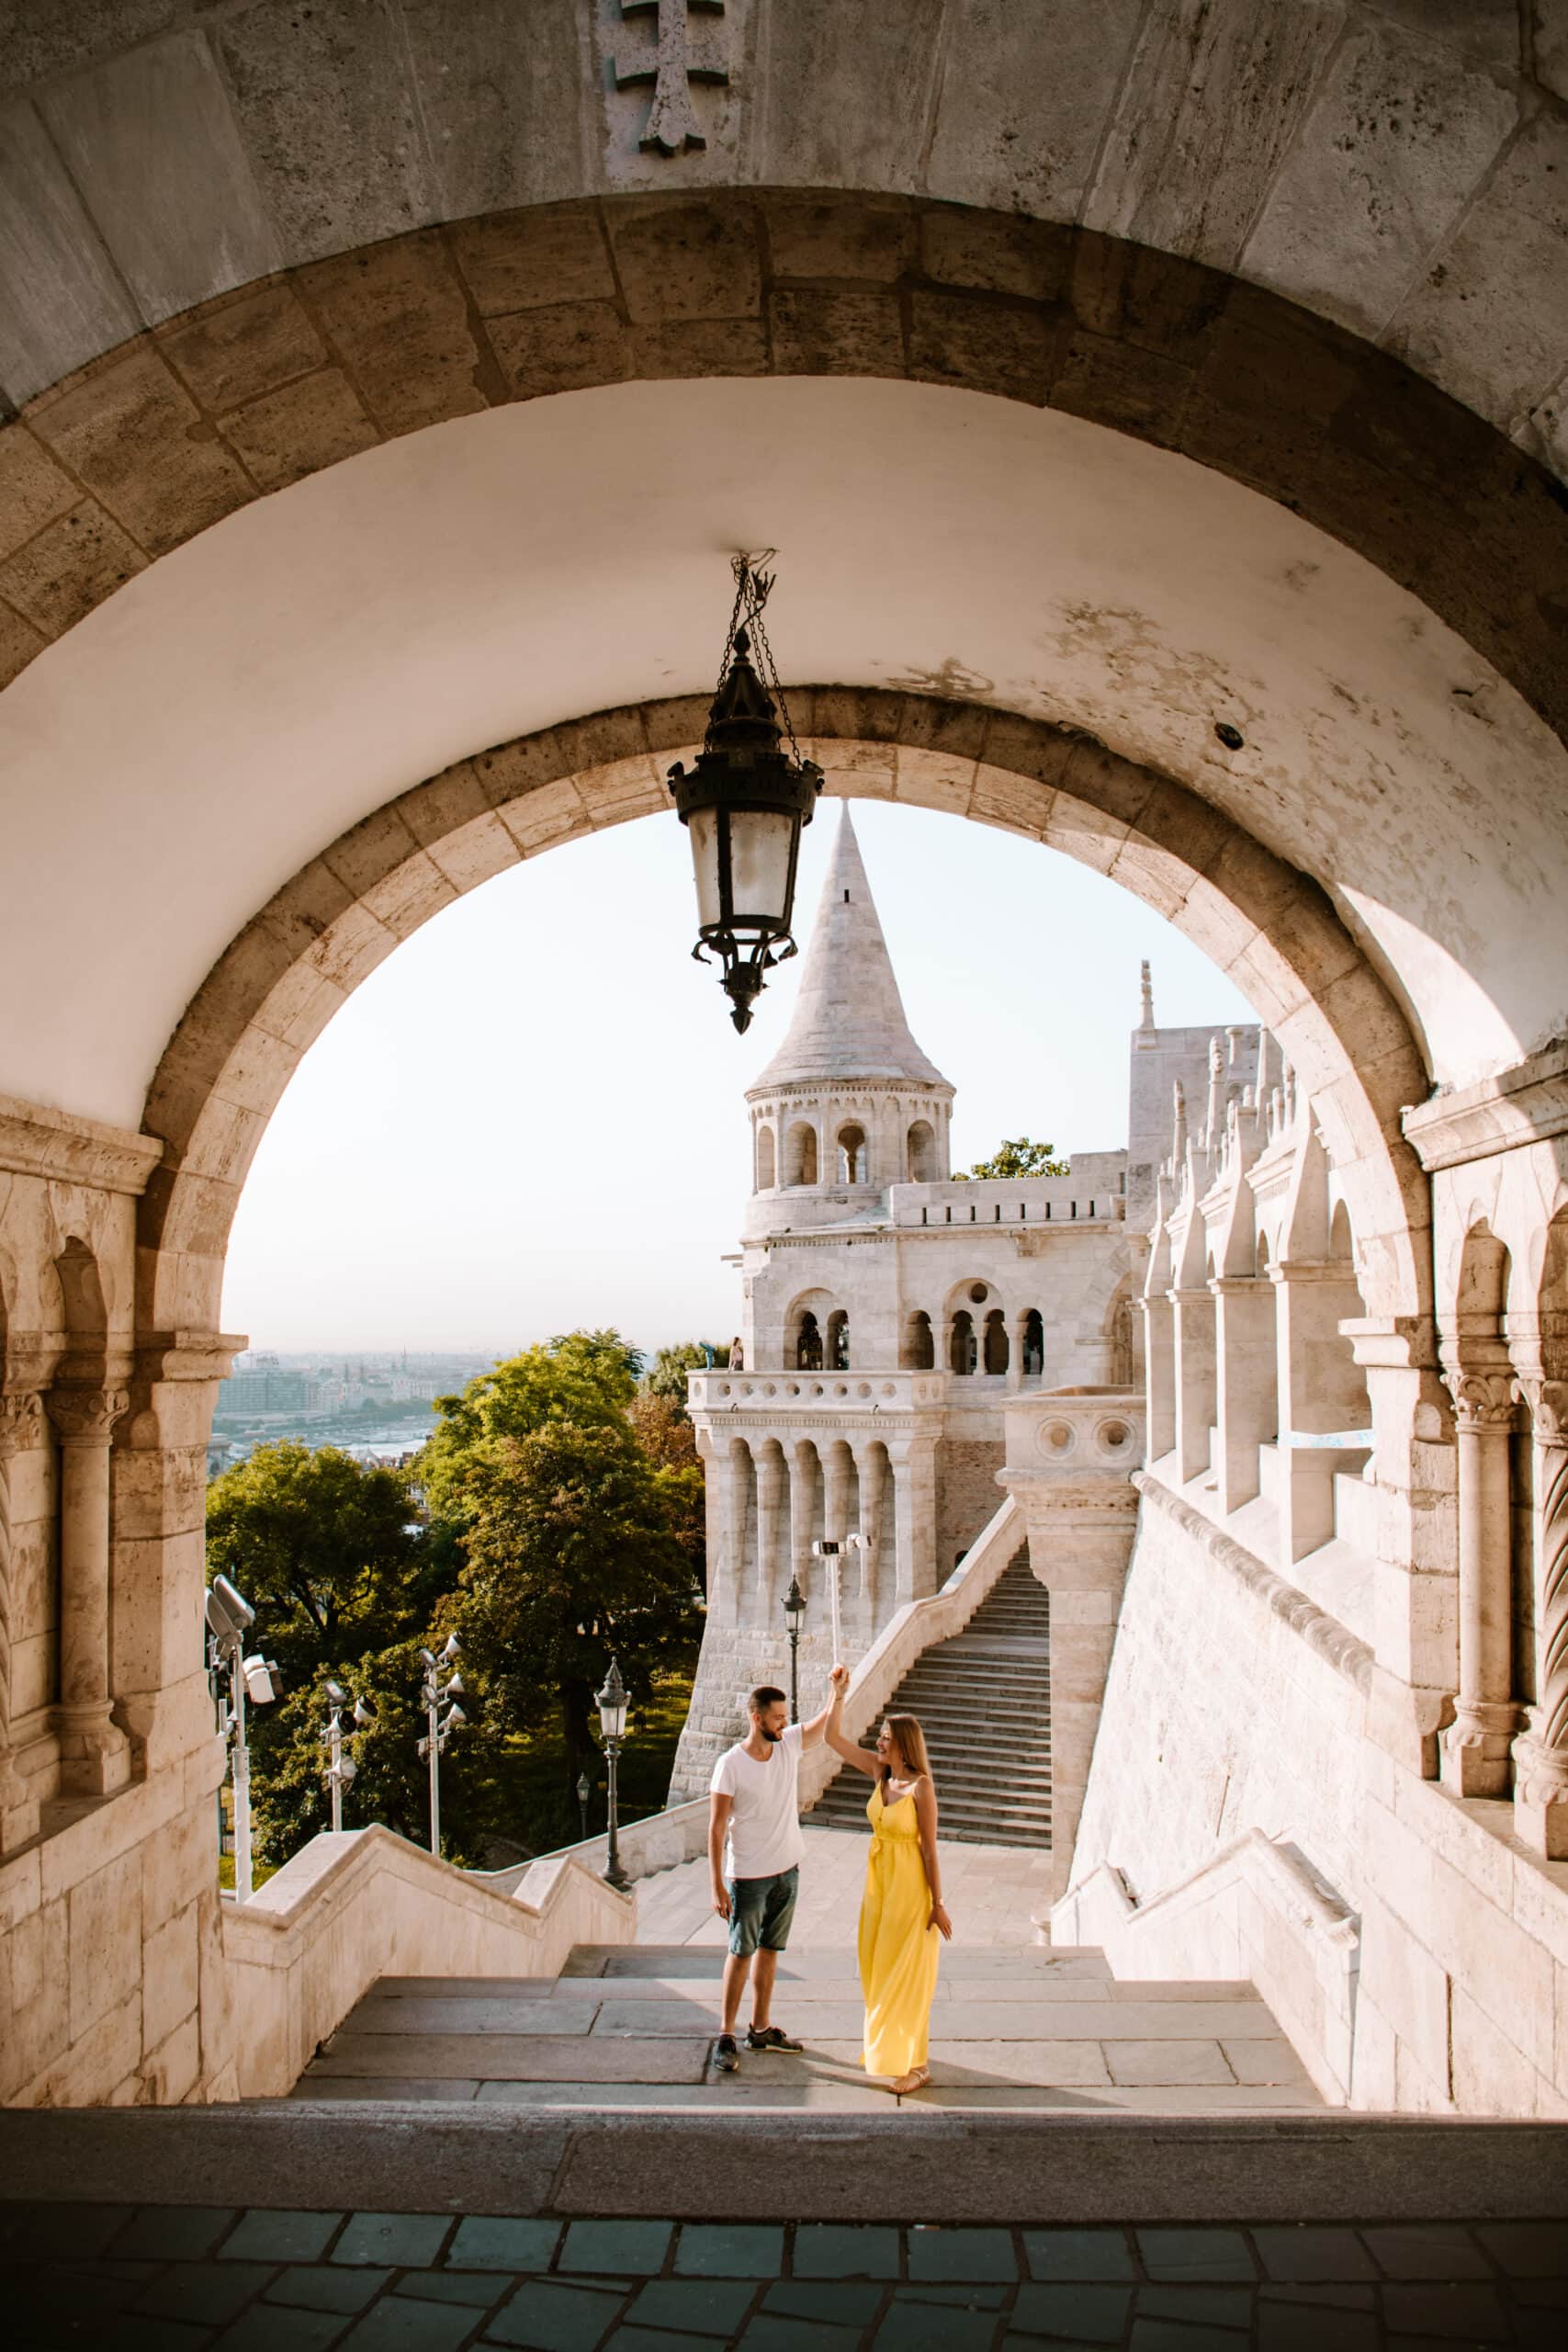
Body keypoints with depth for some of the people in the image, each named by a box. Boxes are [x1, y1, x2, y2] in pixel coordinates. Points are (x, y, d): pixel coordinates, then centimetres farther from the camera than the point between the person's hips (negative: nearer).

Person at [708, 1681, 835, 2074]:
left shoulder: (790, 1744, -3)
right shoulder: (730, 1764, -18)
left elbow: (827, 1722, -2)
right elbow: (716, 1827, -16)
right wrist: (717, 1885, -17)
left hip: (787, 1871, 5)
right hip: (747, 1875, -5)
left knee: (769, 1949, 15)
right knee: (741, 1953, 3)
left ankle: (760, 2028, 27)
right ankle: (726, 2035, 14)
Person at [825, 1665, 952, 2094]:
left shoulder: (921, 1786, -19)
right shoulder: (880, 1773, 0)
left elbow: (930, 1849, -17)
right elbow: (833, 1738, 4)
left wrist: (938, 1905, -14)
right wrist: (838, 1692, -4)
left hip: (910, 1886, -7)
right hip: (879, 1881, 7)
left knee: (906, 1975, 1)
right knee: (877, 1969, 15)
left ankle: (915, 2064, 12)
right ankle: (887, 2048, 31)